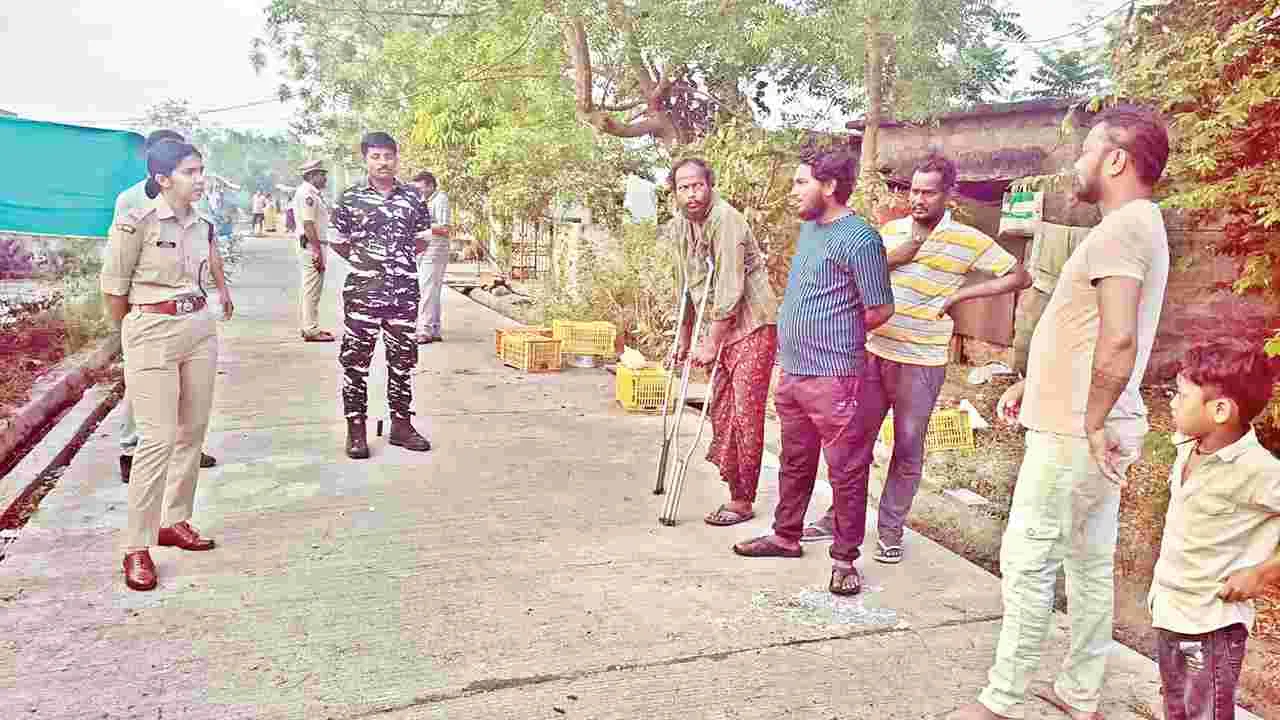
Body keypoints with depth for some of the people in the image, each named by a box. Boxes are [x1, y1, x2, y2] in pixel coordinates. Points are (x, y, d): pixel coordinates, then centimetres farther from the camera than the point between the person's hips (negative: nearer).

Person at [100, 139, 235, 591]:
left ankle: (175, 520, 25)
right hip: (152, 333, -6)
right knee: (158, 439, -8)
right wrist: (133, 335, 6)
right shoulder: (136, 223, -12)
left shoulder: (201, 226, 6)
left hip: (200, 329, 7)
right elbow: (114, 288, -4)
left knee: (192, 432, 10)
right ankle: (137, 547, 2)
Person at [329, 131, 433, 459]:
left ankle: (401, 424, 21)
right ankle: (356, 429, 12)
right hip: (361, 291, -2)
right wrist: (365, 261, 9)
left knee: (402, 360, 10)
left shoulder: (413, 197, 6)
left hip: (404, 292, 2)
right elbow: (338, 242, 9)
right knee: (355, 361, 2)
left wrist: (397, 259, 10)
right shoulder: (350, 197, 0)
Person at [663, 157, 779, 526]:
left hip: (752, 326, -8)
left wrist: (711, 344, -19)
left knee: (745, 413, -5)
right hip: (719, 330, 8)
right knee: (720, 410, 12)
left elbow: (730, 290, -22)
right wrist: (684, 338, 21)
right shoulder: (678, 227, 7)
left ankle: (743, 501, 4)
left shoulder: (725, 220, -18)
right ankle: (734, 487, 25)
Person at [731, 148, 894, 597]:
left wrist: (836, 339, 3)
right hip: (792, 371, 9)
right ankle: (786, 536, 34)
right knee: (794, 462, 20)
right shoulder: (808, 227, 13)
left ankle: (845, 559, 13)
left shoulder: (859, 240, -15)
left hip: (833, 376, -9)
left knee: (844, 470, 2)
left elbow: (879, 310, -11)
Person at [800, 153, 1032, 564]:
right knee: (857, 441, 11)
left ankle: (891, 529, 23)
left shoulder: (968, 240, -5)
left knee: (908, 449, 8)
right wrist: (890, 260, -8)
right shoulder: (890, 231, 6)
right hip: (872, 352, 4)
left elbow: (1020, 277, -5)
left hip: (921, 363, -3)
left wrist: (961, 293, -11)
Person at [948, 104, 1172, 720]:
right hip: (1092, 429, 10)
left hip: (1073, 435, -10)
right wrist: (1032, 384, 19)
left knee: (1027, 561, -3)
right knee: (1090, 561, 15)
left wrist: (1092, 424, -18)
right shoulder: (1139, 225, 17)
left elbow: (1118, 341, -26)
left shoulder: (1121, 228, -17)